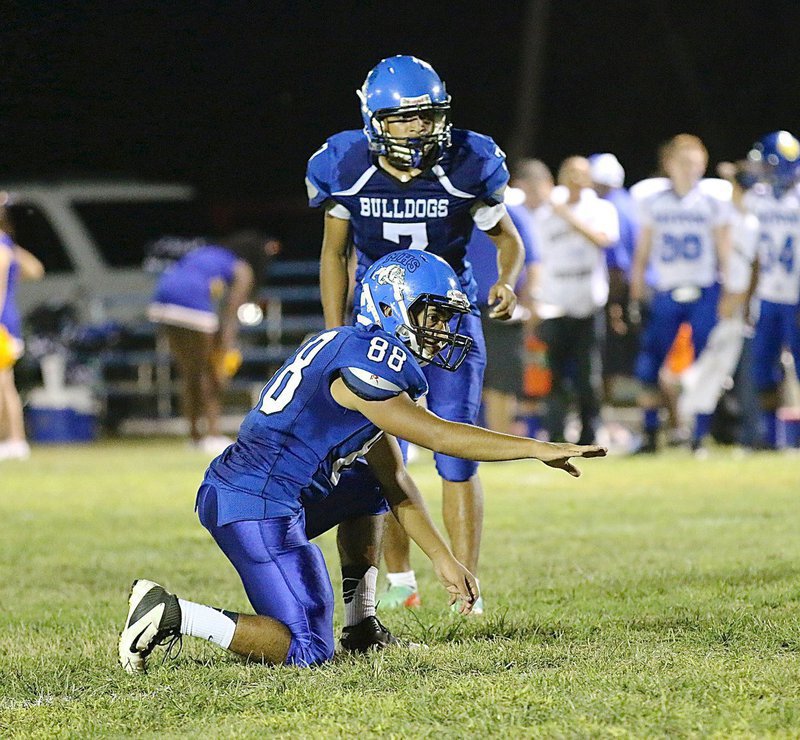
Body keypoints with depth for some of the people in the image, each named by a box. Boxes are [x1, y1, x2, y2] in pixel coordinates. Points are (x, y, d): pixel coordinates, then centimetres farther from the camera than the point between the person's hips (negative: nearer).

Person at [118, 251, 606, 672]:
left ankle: (360, 628, 23)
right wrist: (538, 449, -12)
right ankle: (175, 615, -10)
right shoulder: (367, 360, -12)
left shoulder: (366, 353, 18)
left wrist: (443, 560, 17)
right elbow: (437, 435, -15)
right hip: (259, 509, -10)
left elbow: (396, 484, 19)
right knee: (308, 652, -9)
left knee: (372, 491, 28)